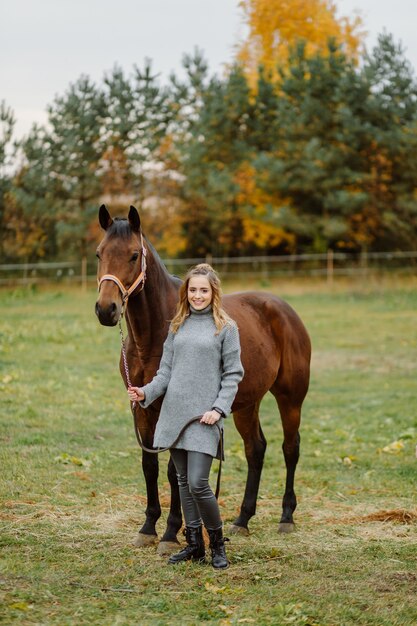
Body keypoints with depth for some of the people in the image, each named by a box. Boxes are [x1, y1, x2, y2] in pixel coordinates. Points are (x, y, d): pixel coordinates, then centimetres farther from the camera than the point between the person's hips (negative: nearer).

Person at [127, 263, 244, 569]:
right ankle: (194, 544, 21)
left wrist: (219, 408, -14)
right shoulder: (178, 326, 12)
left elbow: (233, 374, -3)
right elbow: (166, 371, 13)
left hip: (204, 418, -5)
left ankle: (218, 544, 8)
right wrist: (146, 393, -4)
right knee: (184, 482, 10)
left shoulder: (226, 327, -1)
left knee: (198, 484, -11)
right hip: (174, 414, 5)